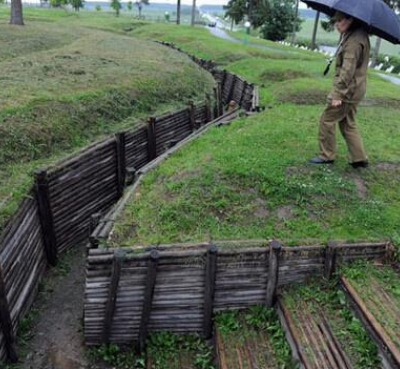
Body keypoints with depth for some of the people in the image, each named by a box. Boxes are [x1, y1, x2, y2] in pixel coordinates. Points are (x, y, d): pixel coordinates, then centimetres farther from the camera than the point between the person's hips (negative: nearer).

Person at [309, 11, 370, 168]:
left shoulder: (354, 40, -19)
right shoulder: (357, 35, 13)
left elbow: (348, 70, -23)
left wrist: (338, 94, -23)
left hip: (348, 90, -10)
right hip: (353, 90, 10)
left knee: (327, 120, 1)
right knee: (348, 124, 15)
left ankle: (326, 156, 11)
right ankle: (359, 158, 19)